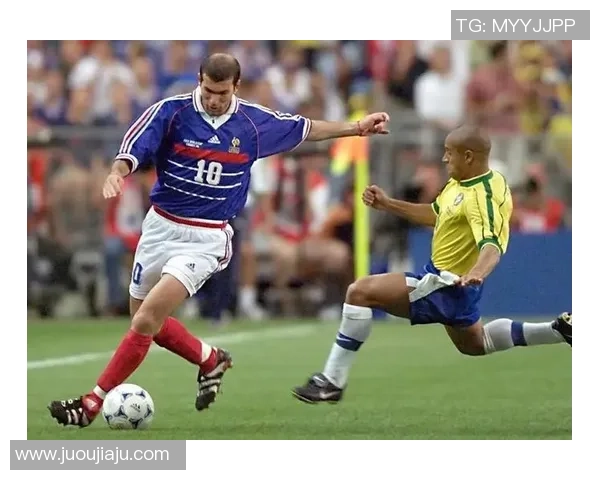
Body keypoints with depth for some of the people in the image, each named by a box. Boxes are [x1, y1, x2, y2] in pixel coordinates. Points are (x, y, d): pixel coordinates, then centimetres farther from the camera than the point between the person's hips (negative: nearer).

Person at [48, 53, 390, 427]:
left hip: (207, 238, -2)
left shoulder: (255, 123, -2)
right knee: (146, 320, 14)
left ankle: (93, 404, -14)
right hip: (161, 227, 2)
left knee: (147, 319, -18)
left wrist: (356, 128, 18)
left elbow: (304, 129, 16)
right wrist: (118, 172, -45)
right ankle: (211, 360, 40)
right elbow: (134, 147, -23)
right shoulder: (171, 112, -10)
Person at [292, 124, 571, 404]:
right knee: (475, 344, 34)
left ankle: (332, 382, -15)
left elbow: (492, 246, -41)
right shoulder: (461, 182, 3)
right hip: (452, 282, 11)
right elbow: (435, 214, 20)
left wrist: (477, 273, -62)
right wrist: (387, 204, 14)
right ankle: (558, 330, 32)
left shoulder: (482, 197, -27)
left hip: (447, 287, -11)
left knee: (360, 293, -18)